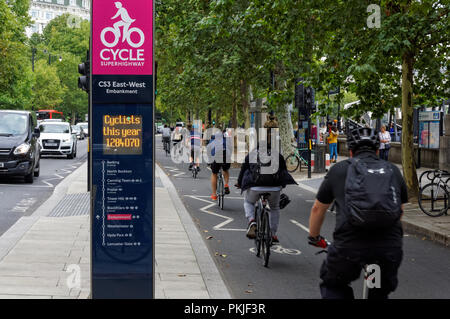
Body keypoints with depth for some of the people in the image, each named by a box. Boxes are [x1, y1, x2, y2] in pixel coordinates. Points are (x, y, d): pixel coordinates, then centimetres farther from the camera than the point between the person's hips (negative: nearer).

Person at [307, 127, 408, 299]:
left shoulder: (339, 170, 15)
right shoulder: (393, 170, 19)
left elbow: (318, 209, 25)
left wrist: (314, 237, 42)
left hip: (349, 246, -2)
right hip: (389, 248, 2)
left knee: (332, 286, 25)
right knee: (380, 293, 26)